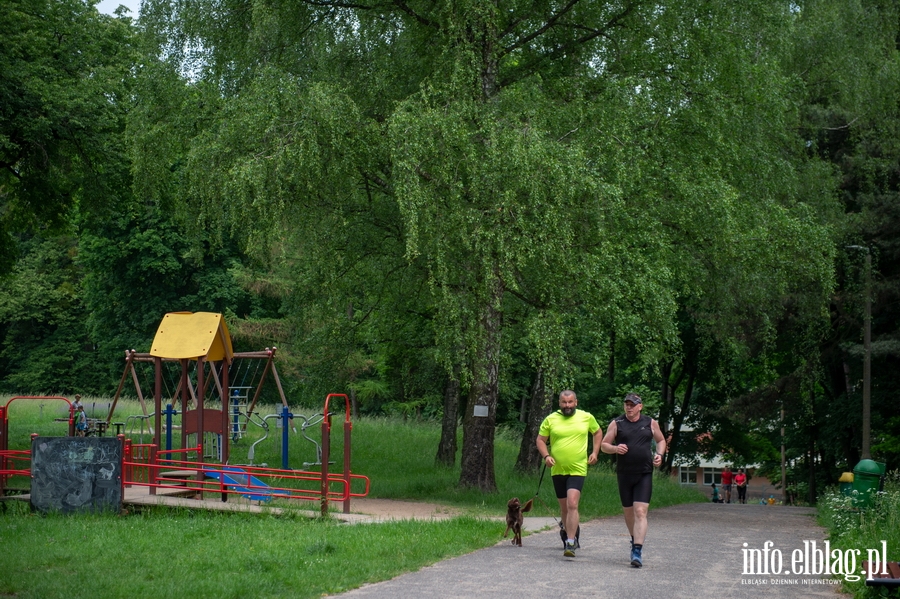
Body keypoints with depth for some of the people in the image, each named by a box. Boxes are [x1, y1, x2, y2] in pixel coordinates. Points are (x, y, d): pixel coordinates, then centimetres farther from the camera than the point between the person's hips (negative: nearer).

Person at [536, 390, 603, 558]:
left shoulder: (586, 417, 2)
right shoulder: (550, 419, 1)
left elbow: (598, 432, 19)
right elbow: (540, 440, 8)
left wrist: (595, 452, 8)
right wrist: (546, 456, -9)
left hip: (578, 470, -2)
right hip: (558, 470, 3)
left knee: (572, 504, -18)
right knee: (564, 506, 14)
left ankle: (571, 543, -17)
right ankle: (568, 531, 37)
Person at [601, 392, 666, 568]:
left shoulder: (650, 423, 5)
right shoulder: (616, 424, 3)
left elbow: (661, 440, 20)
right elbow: (604, 445, 5)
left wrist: (659, 454, 0)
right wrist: (615, 448, -16)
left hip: (644, 474, -2)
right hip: (624, 474, 2)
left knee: (640, 512, -13)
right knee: (628, 512, 13)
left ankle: (637, 552, -20)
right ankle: (635, 540, 39)